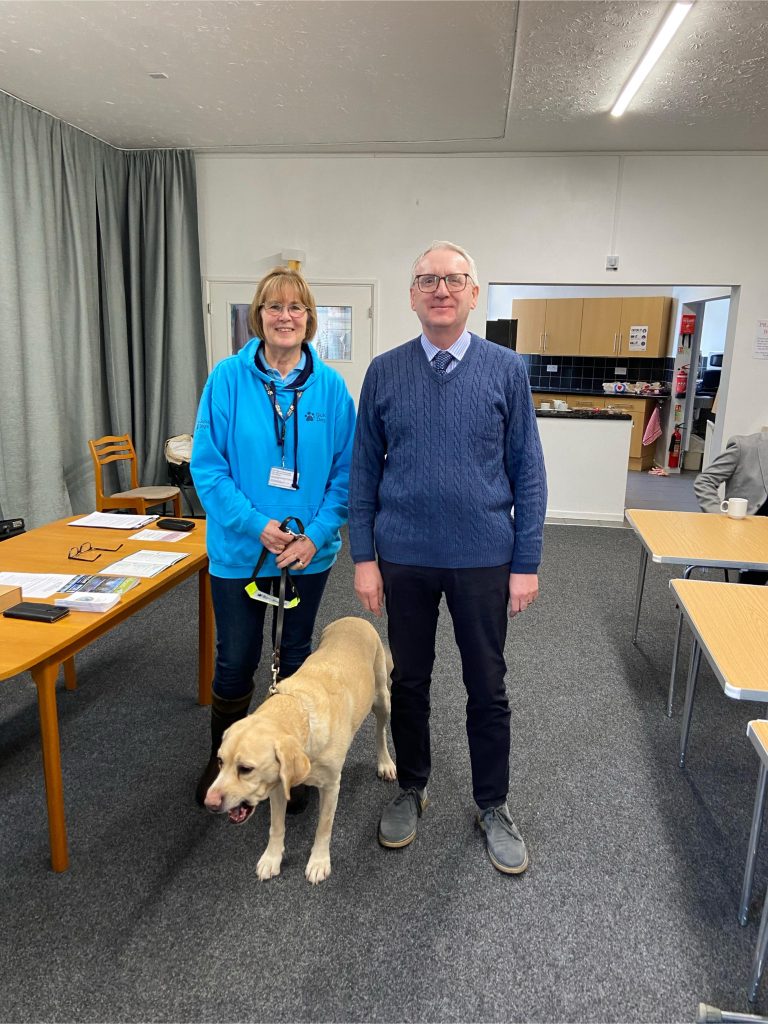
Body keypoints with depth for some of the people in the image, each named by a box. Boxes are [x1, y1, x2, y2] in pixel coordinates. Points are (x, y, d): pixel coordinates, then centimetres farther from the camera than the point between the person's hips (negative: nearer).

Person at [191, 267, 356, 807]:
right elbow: (207, 464, -9)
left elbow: (346, 471, -2)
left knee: (296, 655, 17)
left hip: (309, 550, 2)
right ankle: (221, 758, 35)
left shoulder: (330, 386, -4)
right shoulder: (229, 377, -7)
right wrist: (257, 525, -18)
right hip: (240, 548, -1)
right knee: (235, 661, 9)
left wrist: (317, 534, -14)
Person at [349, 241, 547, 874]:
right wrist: (363, 558, -2)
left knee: (487, 687, 11)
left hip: (483, 560, -1)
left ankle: (493, 806, 32)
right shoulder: (385, 372, 0)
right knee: (409, 680, 15)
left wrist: (526, 564, -5)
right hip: (404, 559, 1)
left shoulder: (506, 369, -2)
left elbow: (528, 471, -2)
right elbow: (364, 470, 2)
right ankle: (412, 788, 38)